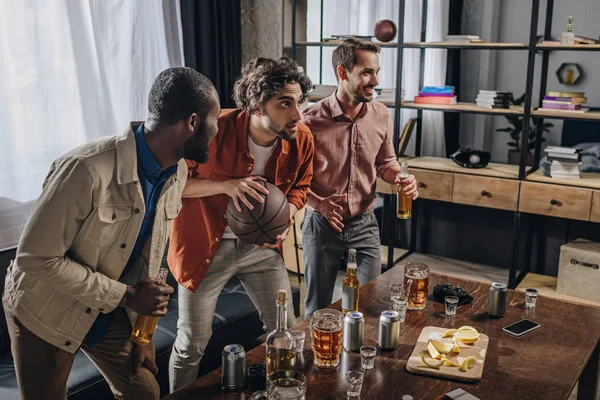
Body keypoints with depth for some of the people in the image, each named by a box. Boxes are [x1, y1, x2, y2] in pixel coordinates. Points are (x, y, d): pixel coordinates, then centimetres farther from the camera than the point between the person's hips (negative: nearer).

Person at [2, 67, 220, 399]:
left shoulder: (176, 172, -10)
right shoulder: (86, 170, -33)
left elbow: (150, 254, 0)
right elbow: (36, 259, -27)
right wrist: (125, 296, -25)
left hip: (112, 308, 6)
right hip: (47, 311, -5)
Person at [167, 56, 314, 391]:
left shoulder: (302, 139, -12)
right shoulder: (215, 131, -25)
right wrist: (226, 186, -30)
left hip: (263, 245, 4)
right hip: (207, 246, -3)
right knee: (192, 344, 8)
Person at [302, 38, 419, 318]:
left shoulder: (381, 116, -5)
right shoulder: (312, 120, -18)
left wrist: (400, 178, -10)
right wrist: (319, 203, -23)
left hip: (364, 223, 3)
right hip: (321, 224, -2)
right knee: (318, 308, 14)